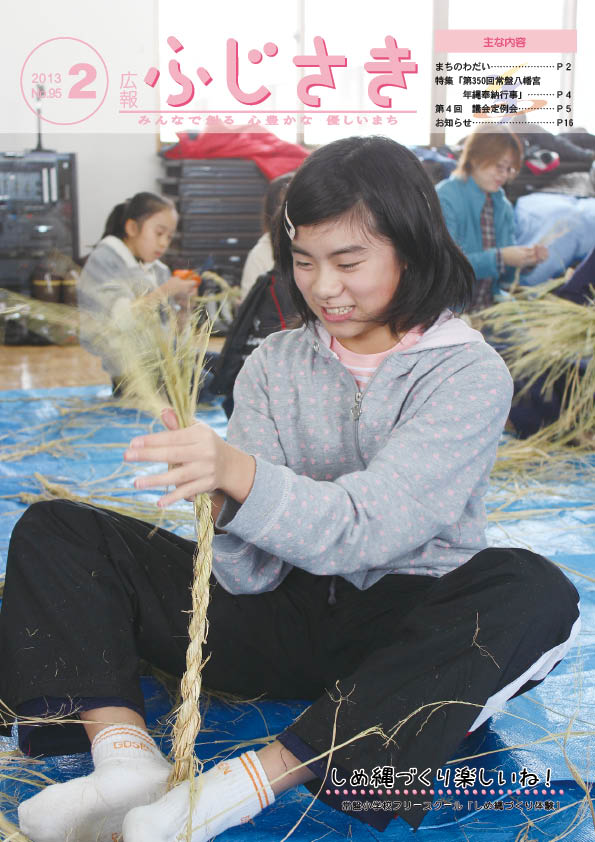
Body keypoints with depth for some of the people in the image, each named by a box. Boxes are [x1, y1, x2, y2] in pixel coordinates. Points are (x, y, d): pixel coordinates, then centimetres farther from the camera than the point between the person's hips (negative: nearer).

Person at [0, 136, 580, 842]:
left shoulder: (469, 373, -9)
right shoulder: (273, 365, 2)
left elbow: (368, 527, -23)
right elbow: (251, 574, -5)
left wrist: (240, 473, -39)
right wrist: (226, 504, -28)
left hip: (408, 630, -3)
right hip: (284, 615, 4)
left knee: (535, 593, -36)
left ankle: (242, 785, -37)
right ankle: (128, 759, -28)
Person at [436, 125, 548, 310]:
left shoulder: (503, 206, 13)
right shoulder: (444, 199, -9)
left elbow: (505, 276, 16)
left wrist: (526, 260, -4)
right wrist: (499, 258, -23)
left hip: (489, 308, 7)